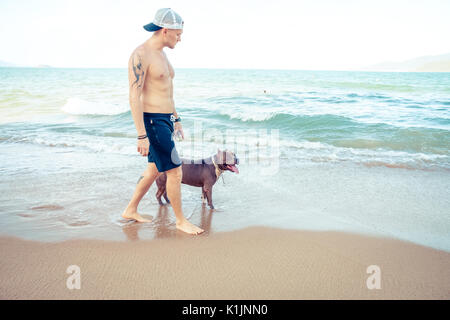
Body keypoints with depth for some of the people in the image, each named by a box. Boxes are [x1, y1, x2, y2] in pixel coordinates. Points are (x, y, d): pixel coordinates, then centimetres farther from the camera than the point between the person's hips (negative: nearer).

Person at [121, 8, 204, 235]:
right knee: (175, 172, -4)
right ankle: (180, 221, 13)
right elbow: (134, 97, -20)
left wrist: (176, 119, 25)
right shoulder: (140, 55, -15)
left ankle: (130, 210, 33)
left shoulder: (161, 55, 15)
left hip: (165, 120, 10)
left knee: (154, 170, 18)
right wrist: (141, 136, -23)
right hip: (152, 122, -10)